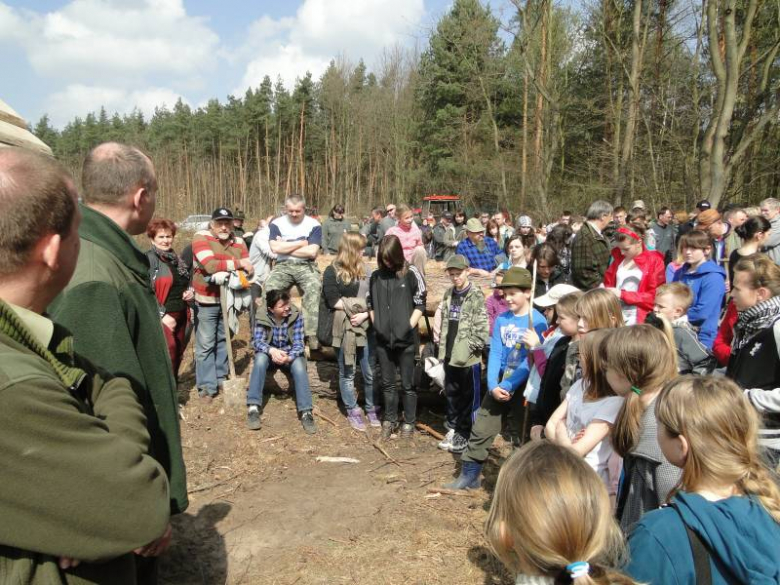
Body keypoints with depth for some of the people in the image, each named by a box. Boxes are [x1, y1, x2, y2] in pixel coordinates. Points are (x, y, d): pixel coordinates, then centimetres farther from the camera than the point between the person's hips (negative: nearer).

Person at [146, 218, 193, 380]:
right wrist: (162, 315, -21)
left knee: (178, 354, 13)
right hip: (163, 316, -8)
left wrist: (191, 292, 6)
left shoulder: (176, 259, 15)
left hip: (180, 315, 8)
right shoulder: (149, 258, -9)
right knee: (169, 354, -18)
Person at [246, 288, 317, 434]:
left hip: (290, 353, 0)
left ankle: (306, 412, -31)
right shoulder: (262, 316, -16)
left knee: (299, 366, -33)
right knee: (260, 358, -33)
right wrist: (272, 350, -42)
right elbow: (258, 341, -20)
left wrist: (289, 357, -41)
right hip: (269, 352, 1)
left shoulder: (296, 315, -18)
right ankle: (253, 408, -32)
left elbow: (298, 343, -20)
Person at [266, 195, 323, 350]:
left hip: (306, 266, -1)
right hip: (283, 266, 1)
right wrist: (301, 243, -4)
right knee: (270, 288, -28)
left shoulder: (314, 225, 1)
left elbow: (312, 252, -11)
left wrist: (286, 247, -5)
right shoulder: (276, 224, 6)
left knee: (314, 288, -32)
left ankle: (312, 334, -31)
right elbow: (275, 248, -9)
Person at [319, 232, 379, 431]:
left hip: (366, 327, 3)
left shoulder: (365, 270, 12)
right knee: (347, 373, 7)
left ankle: (372, 409, 22)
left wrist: (364, 314, -12)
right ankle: (353, 411, 20)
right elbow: (333, 301, -11)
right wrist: (361, 304, -10)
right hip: (343, 329, -3)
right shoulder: (332, 272, -1)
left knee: (370, 372, 5)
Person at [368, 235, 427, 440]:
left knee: (407, 384, 8)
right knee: (388, 383, 14)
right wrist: (375, 325, 4)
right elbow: (370, 302, 13)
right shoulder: (375, 276, 4)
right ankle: (389, 420, 29)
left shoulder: (411, 274, -6)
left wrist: (409, 326, -9)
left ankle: (409, 422, 22)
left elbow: (420, 304, -4)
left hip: (406, 339, -3)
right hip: (383, 339, 3)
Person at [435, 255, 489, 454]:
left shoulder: (476, 296, -11)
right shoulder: (448, 294, 10)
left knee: (469, 397, 6)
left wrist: (469, 347, -15)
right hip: (450, 355, 6)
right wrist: (443, 347, 10)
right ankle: (453, 428, 31)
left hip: (469, 358, -6)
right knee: (451, 394, 17)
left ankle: (465, 435, 17)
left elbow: (482, 328, -16)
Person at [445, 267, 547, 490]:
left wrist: (508, 385, -20)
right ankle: (469, 476, 20)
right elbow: (494, 353, -1)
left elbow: (531, 361, -17)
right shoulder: (501, 319, 3)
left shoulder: (537, 322, -13)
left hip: (523, 386, -5)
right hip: (499, 385, 5)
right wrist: (493, 385, -13)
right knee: (480, 429, 8)